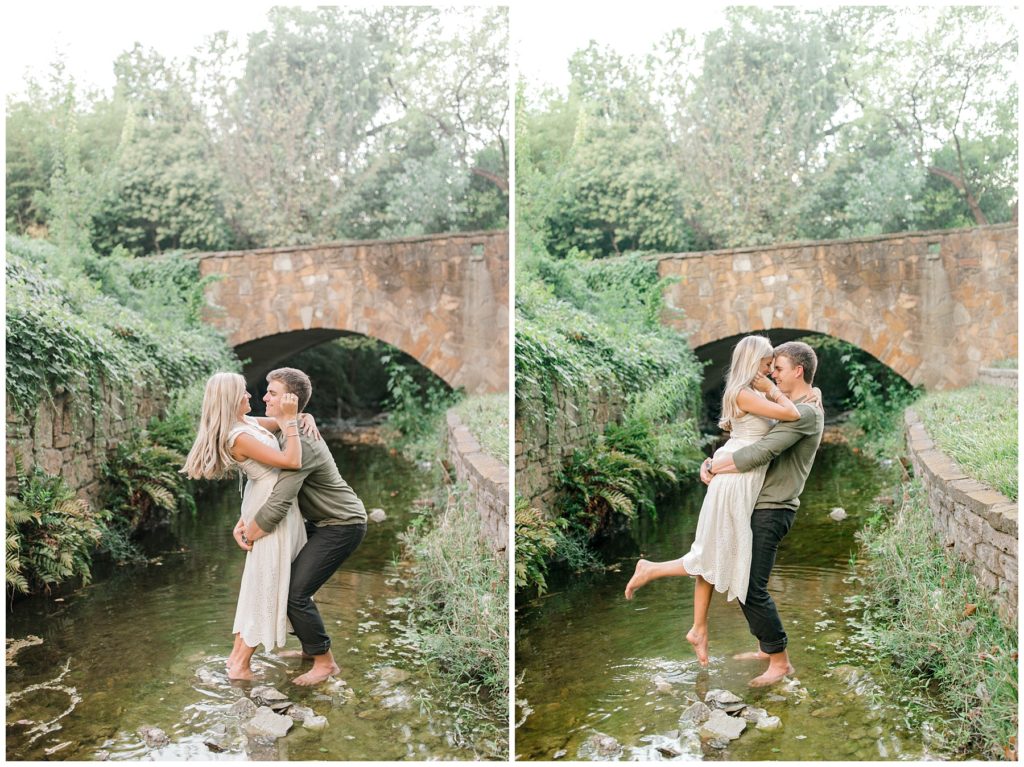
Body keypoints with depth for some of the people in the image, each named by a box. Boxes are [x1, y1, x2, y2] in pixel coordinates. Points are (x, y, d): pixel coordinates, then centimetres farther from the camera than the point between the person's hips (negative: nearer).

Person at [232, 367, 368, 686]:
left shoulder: (300, 444, -28)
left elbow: (276, 507, -33)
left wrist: (249, 535, -16)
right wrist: (244, 520, -4)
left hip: (343, 525, -10)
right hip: (323, 522, 10)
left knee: (295, 592, -12)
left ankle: (325, 662, 5)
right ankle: (311, 646, 30)